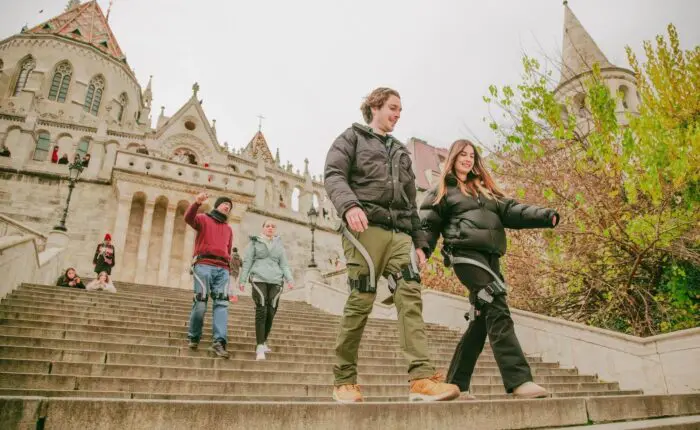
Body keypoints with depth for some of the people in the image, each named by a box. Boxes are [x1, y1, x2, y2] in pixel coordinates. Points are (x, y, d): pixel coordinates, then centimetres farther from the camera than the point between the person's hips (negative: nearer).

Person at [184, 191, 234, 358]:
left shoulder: (228, 229, 29)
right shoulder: (203, 219, 13)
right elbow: (188, 218, -10)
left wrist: (227, 264, 12)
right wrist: (197, 203, -28)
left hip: (222, 269, 5)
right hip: (204, 265, -4)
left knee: (221, 303, -10)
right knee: (200, 302, -9)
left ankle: (219, 341, -17)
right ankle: (194, 337, 10)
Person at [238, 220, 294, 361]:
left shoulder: (279, 245, 19)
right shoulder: (255, 242, 10)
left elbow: (284, 264, 16)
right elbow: (247, 262, 7)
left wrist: (289, 279, 2)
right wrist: (242, 280, 1)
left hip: (275, 281, 3)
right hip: (259, 279, -3)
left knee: (271, 312, 2)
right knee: (261, 311, -13)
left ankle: (264, 342, 18)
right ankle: (260, 346, -13)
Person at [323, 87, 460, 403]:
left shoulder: (401, 152, 30)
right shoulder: (352, 138, 14)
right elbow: (333, 175, -3)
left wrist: (419, 241, 18)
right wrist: (349, 205, -24)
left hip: (399, 232, 5)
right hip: (365, 227, -5)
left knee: (411, 295, -12)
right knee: (361, 300, -7)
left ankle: (422, 379, -18)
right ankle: (344, 380, 5)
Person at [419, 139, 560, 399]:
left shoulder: (484, 189, 28)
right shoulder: (443, 190, 11)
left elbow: (510, 211, 15)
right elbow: (428, 225, 3)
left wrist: (545, 216, 0)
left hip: (490, 256, 7)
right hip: (466, 254, -7)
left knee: (482, 319, 5)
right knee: (497, 311, -19)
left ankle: (456, 384, 13)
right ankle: (519, 380, -21)